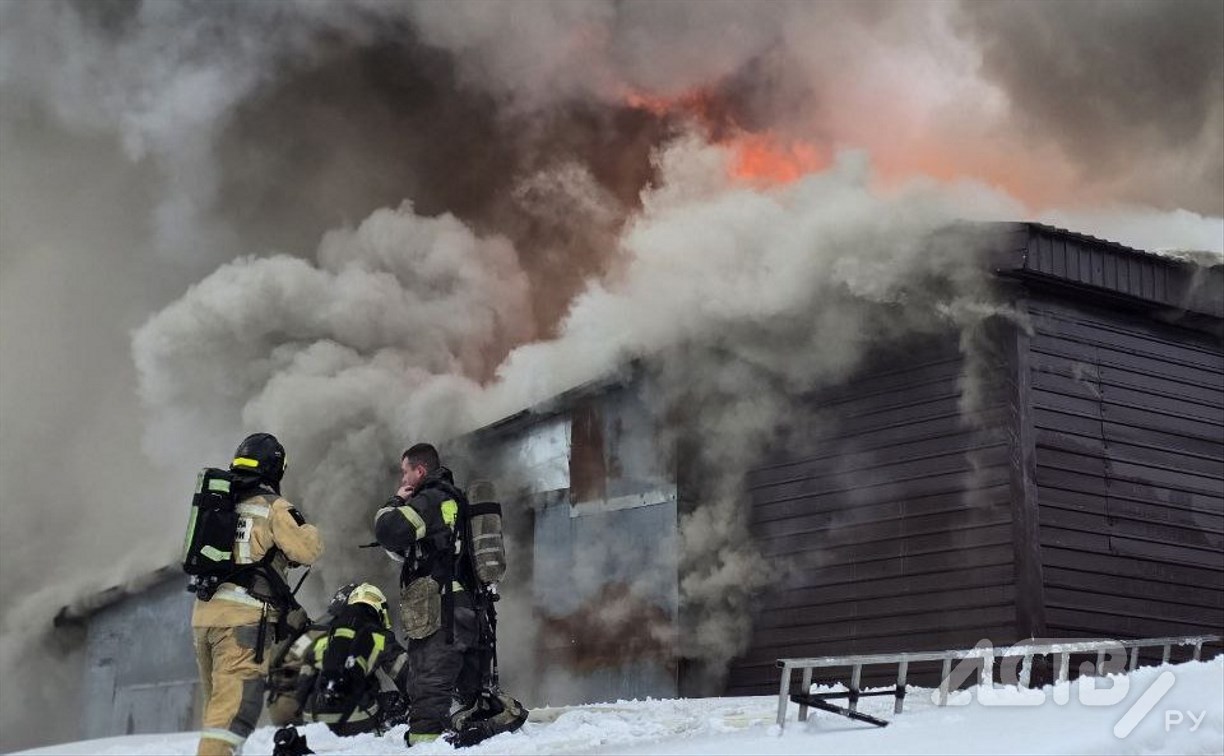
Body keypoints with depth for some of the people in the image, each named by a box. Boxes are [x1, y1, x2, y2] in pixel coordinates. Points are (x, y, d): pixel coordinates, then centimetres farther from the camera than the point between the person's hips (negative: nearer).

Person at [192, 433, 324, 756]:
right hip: (244, 617, -7)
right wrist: (308, 531, 14)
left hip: (203, 613, 7)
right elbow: (306, 550, -9)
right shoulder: (273, 508, -4)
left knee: (217, 700, 18)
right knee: (237, 703, -11)